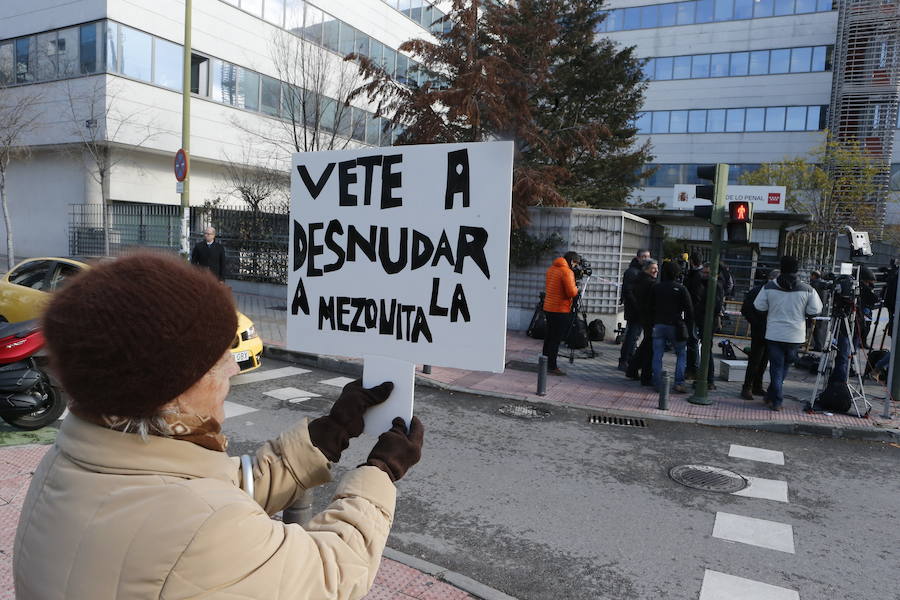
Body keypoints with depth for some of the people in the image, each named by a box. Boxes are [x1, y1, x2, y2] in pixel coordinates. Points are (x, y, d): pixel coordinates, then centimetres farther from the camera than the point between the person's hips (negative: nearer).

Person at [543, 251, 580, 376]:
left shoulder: (551, 268, 11)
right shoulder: (567, 272, -15)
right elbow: (572, 292, -21)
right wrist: (576, 288, 2)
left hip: (548, 308, 8)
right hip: (561, 310, -8)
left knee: (549, 336, 15)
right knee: (556, 339, -3)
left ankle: (546, 363, 22)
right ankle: (552, 367, -1)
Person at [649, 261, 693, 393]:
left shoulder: (655, 288, 6)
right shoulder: (681, 289, -3)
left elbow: (651, 308, 12)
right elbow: (689, 310, -3)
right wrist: (688, 326, 8)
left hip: (658, 325, 2)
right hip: (675, 326, -2)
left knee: (657, 355, 5)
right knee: (681, 354, 10)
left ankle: (658, 383, 3)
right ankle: (679, 383, 1)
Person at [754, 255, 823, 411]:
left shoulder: (769, 287, -6)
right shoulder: (807, 290, -5)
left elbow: (758, 306, -1)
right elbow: (815, 310, -2)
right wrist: (801, 312, 15)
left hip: (774, 334, -1)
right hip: (795, 336, 1)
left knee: (776, 366, 7)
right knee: (784, 365, 18)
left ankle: (776, 401, 5)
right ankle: (772, 395, 28)